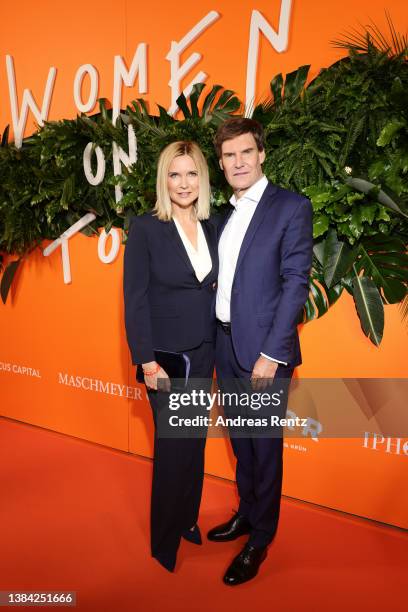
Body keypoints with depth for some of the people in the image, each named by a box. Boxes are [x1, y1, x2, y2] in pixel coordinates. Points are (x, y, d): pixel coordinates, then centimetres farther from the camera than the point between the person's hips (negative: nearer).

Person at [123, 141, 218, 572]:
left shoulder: (212, 227, 4)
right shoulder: (145, 228, -11)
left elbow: (213, 288, 7)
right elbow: (135, 299, -13)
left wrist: (217, 345, 3)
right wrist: (147, 360, -16)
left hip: (203, 351, 5)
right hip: (165, 354, -5)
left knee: (195, 440, 17)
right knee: (172, 445, 7)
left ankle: (188, 519, 41)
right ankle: (165, 539, 32)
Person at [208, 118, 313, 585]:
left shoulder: (291, 207, -7)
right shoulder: (224, 214, 12)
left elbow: (296, 282, -13)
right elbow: (223, 280, 13)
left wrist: (272, 353, -17)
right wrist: (218, 340, 5)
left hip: (263, 349, -6)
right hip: (225, 344, 6)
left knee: (264, 446, 9)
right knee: (240, 441, 20)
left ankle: (260, 539, 29)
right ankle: (247, 513, 42)